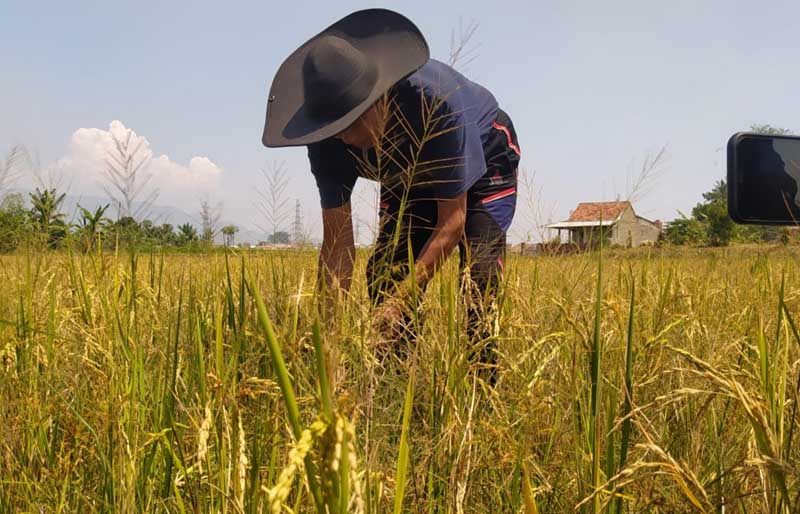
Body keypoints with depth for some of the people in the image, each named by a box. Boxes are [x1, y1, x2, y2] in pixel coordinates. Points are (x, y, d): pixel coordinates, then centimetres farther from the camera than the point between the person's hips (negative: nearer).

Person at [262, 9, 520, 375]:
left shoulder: (436, 100, -42)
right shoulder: (329, 143, -28)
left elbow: (452, 220, -36)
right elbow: (336, 239, -23)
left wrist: (401, 300, -43)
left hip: (484, 157, -4)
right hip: (409, 178, 4)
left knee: (479, 271, -25)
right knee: (383, 272, -11)